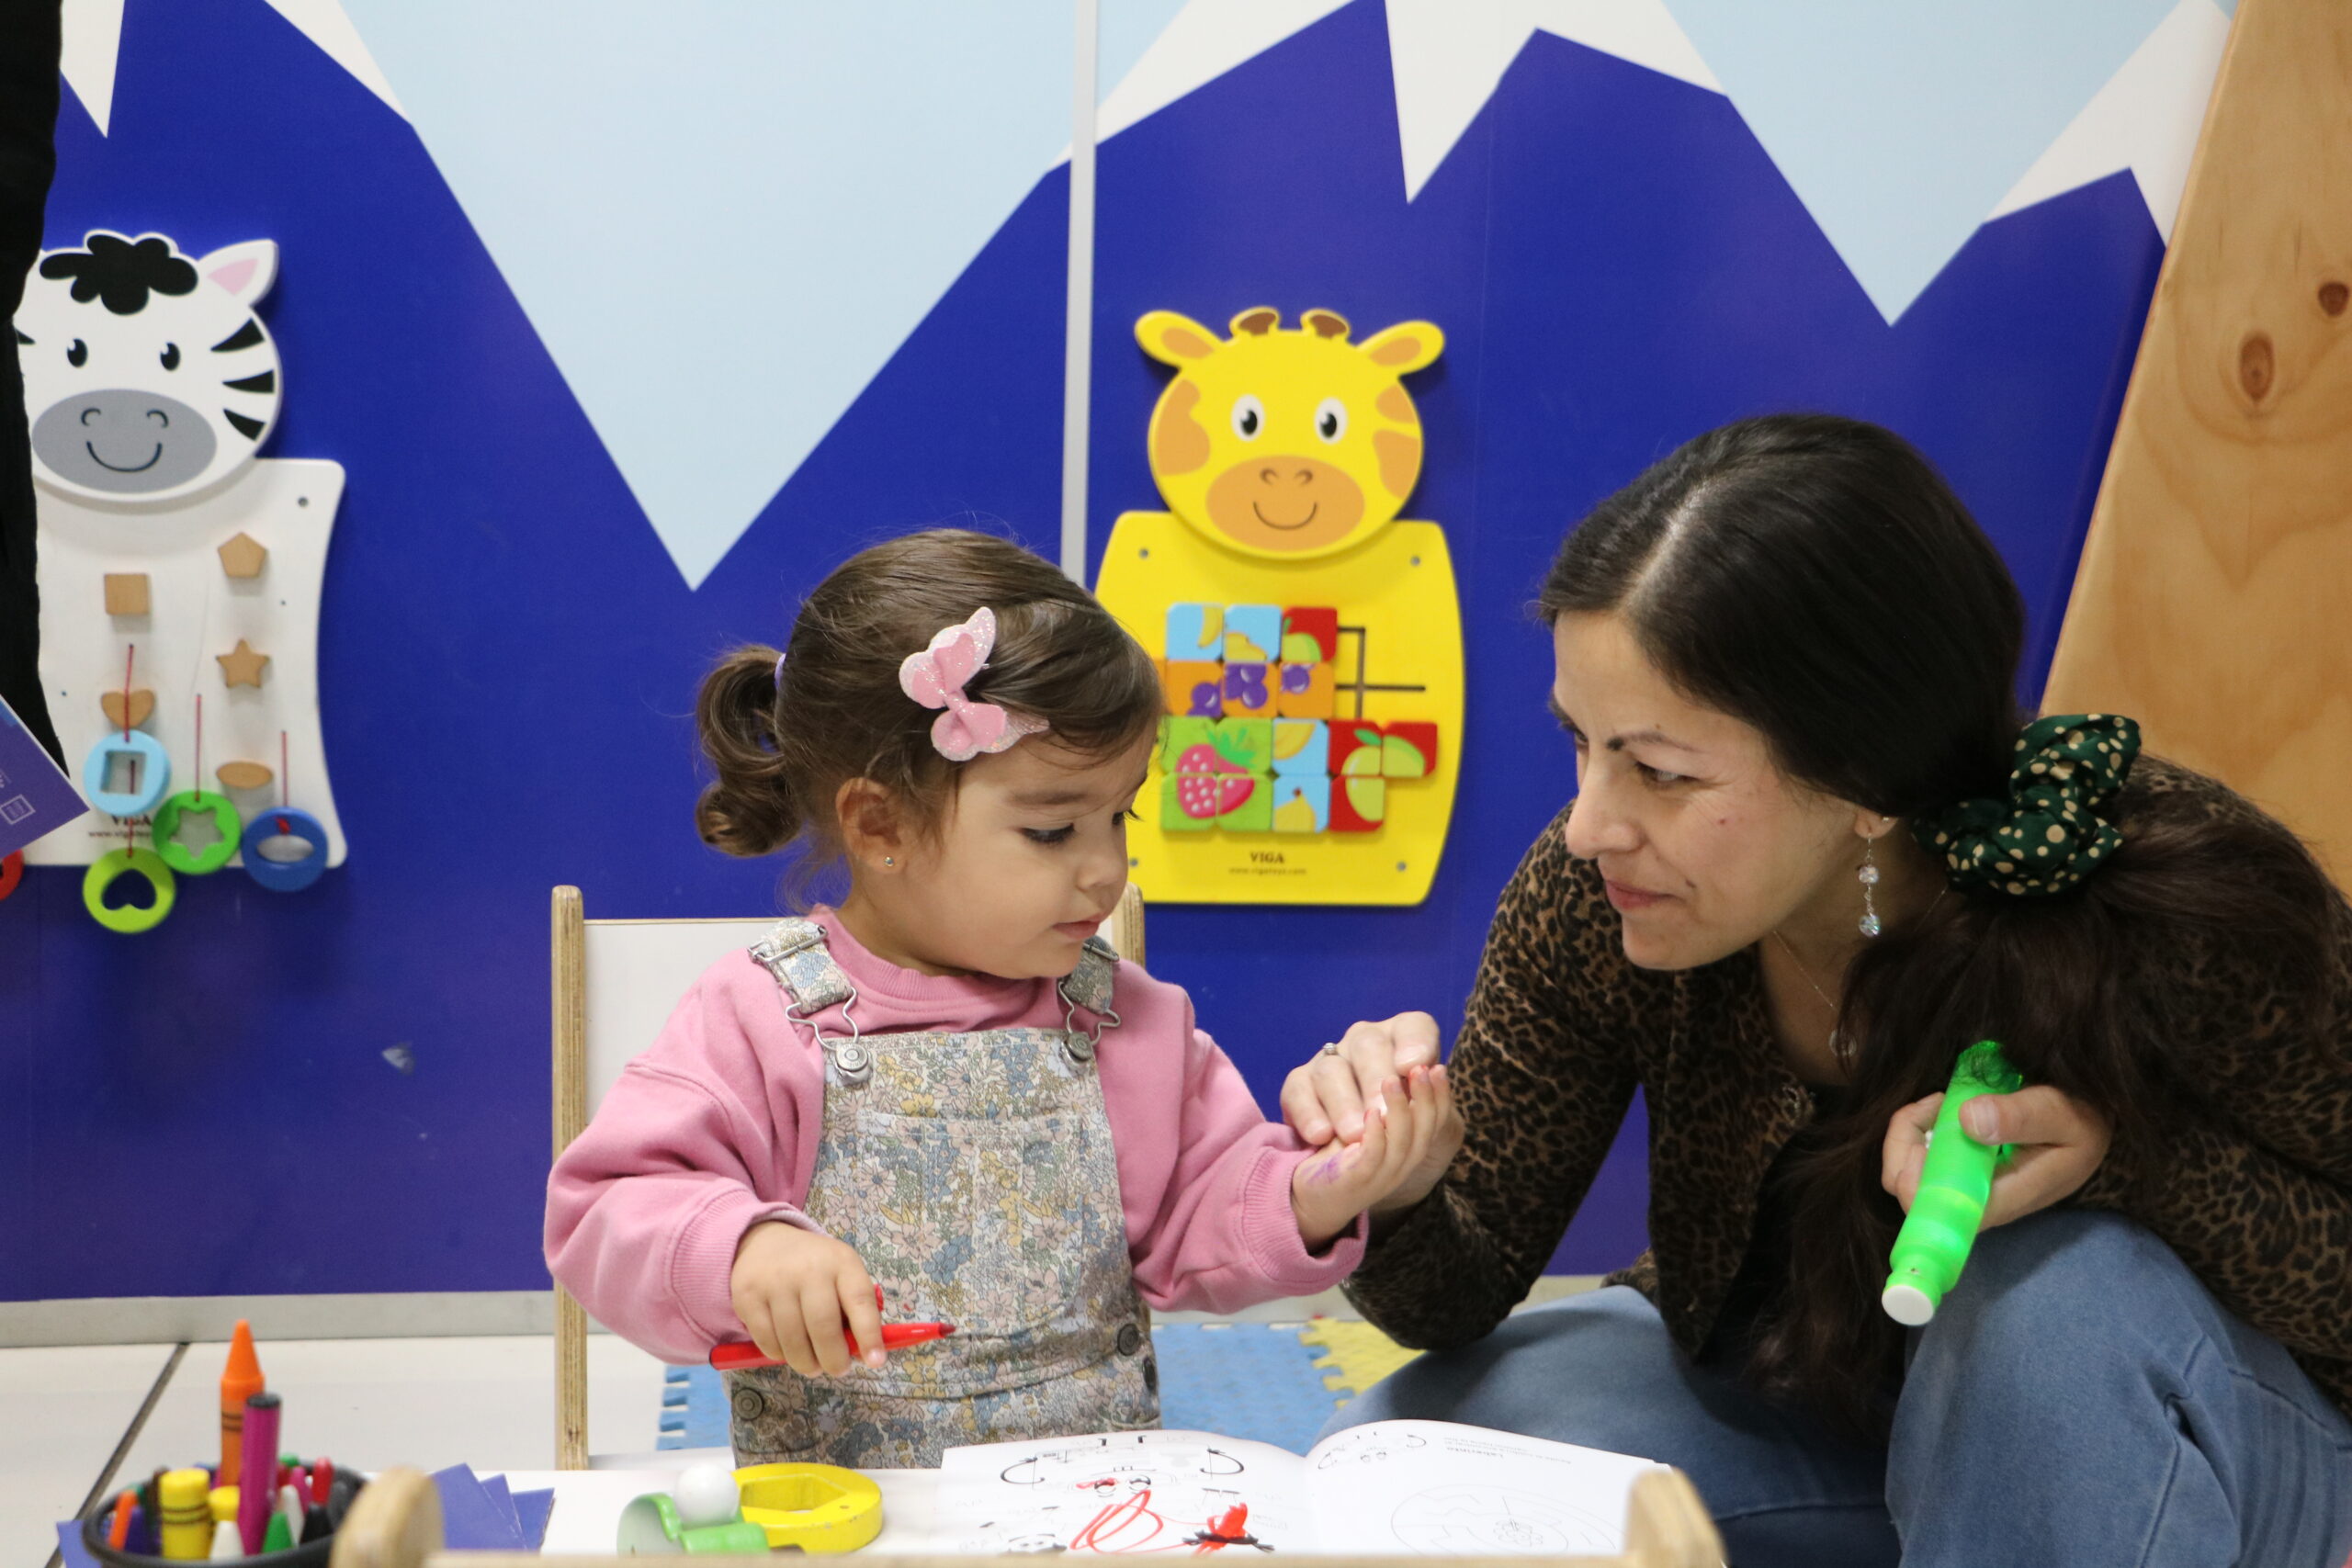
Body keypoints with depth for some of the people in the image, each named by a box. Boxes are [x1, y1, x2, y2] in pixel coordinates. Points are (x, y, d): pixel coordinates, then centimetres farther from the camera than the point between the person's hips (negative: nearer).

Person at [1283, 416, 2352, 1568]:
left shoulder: (2187, 915, -30)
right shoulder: (1594, 901, -20)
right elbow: (1464, 1291, -9)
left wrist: (2124, 1151, -36)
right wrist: (1396, 1202, -34)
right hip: (1789, 1406, 4)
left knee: (2065, 1288, -36)